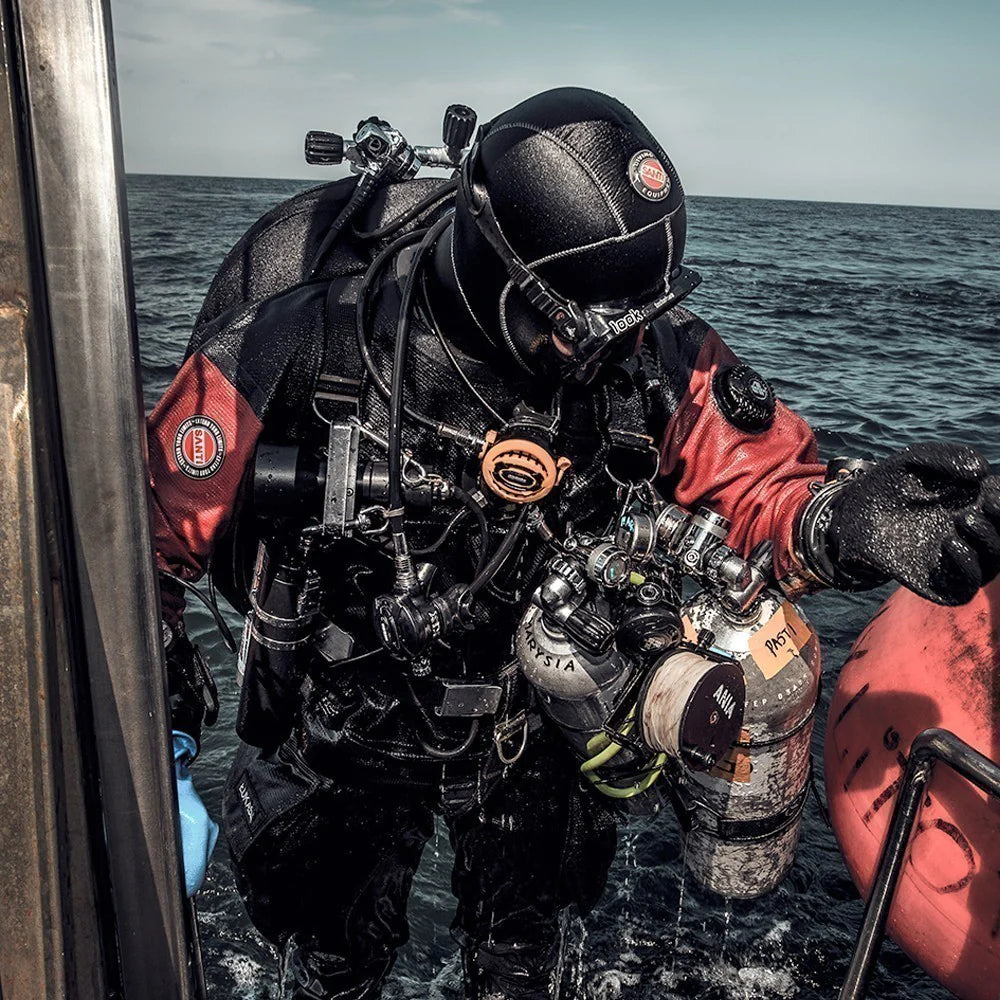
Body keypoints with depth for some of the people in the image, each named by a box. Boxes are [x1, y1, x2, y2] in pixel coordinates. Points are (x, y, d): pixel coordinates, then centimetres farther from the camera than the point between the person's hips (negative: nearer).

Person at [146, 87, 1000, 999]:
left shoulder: (644, 352, -22)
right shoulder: (300, 344, -27)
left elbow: (761, 484, -18)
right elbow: (154, 528, -17)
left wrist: (840, 521, -41)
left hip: (532, 737, 2)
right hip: (341, 744, -1)